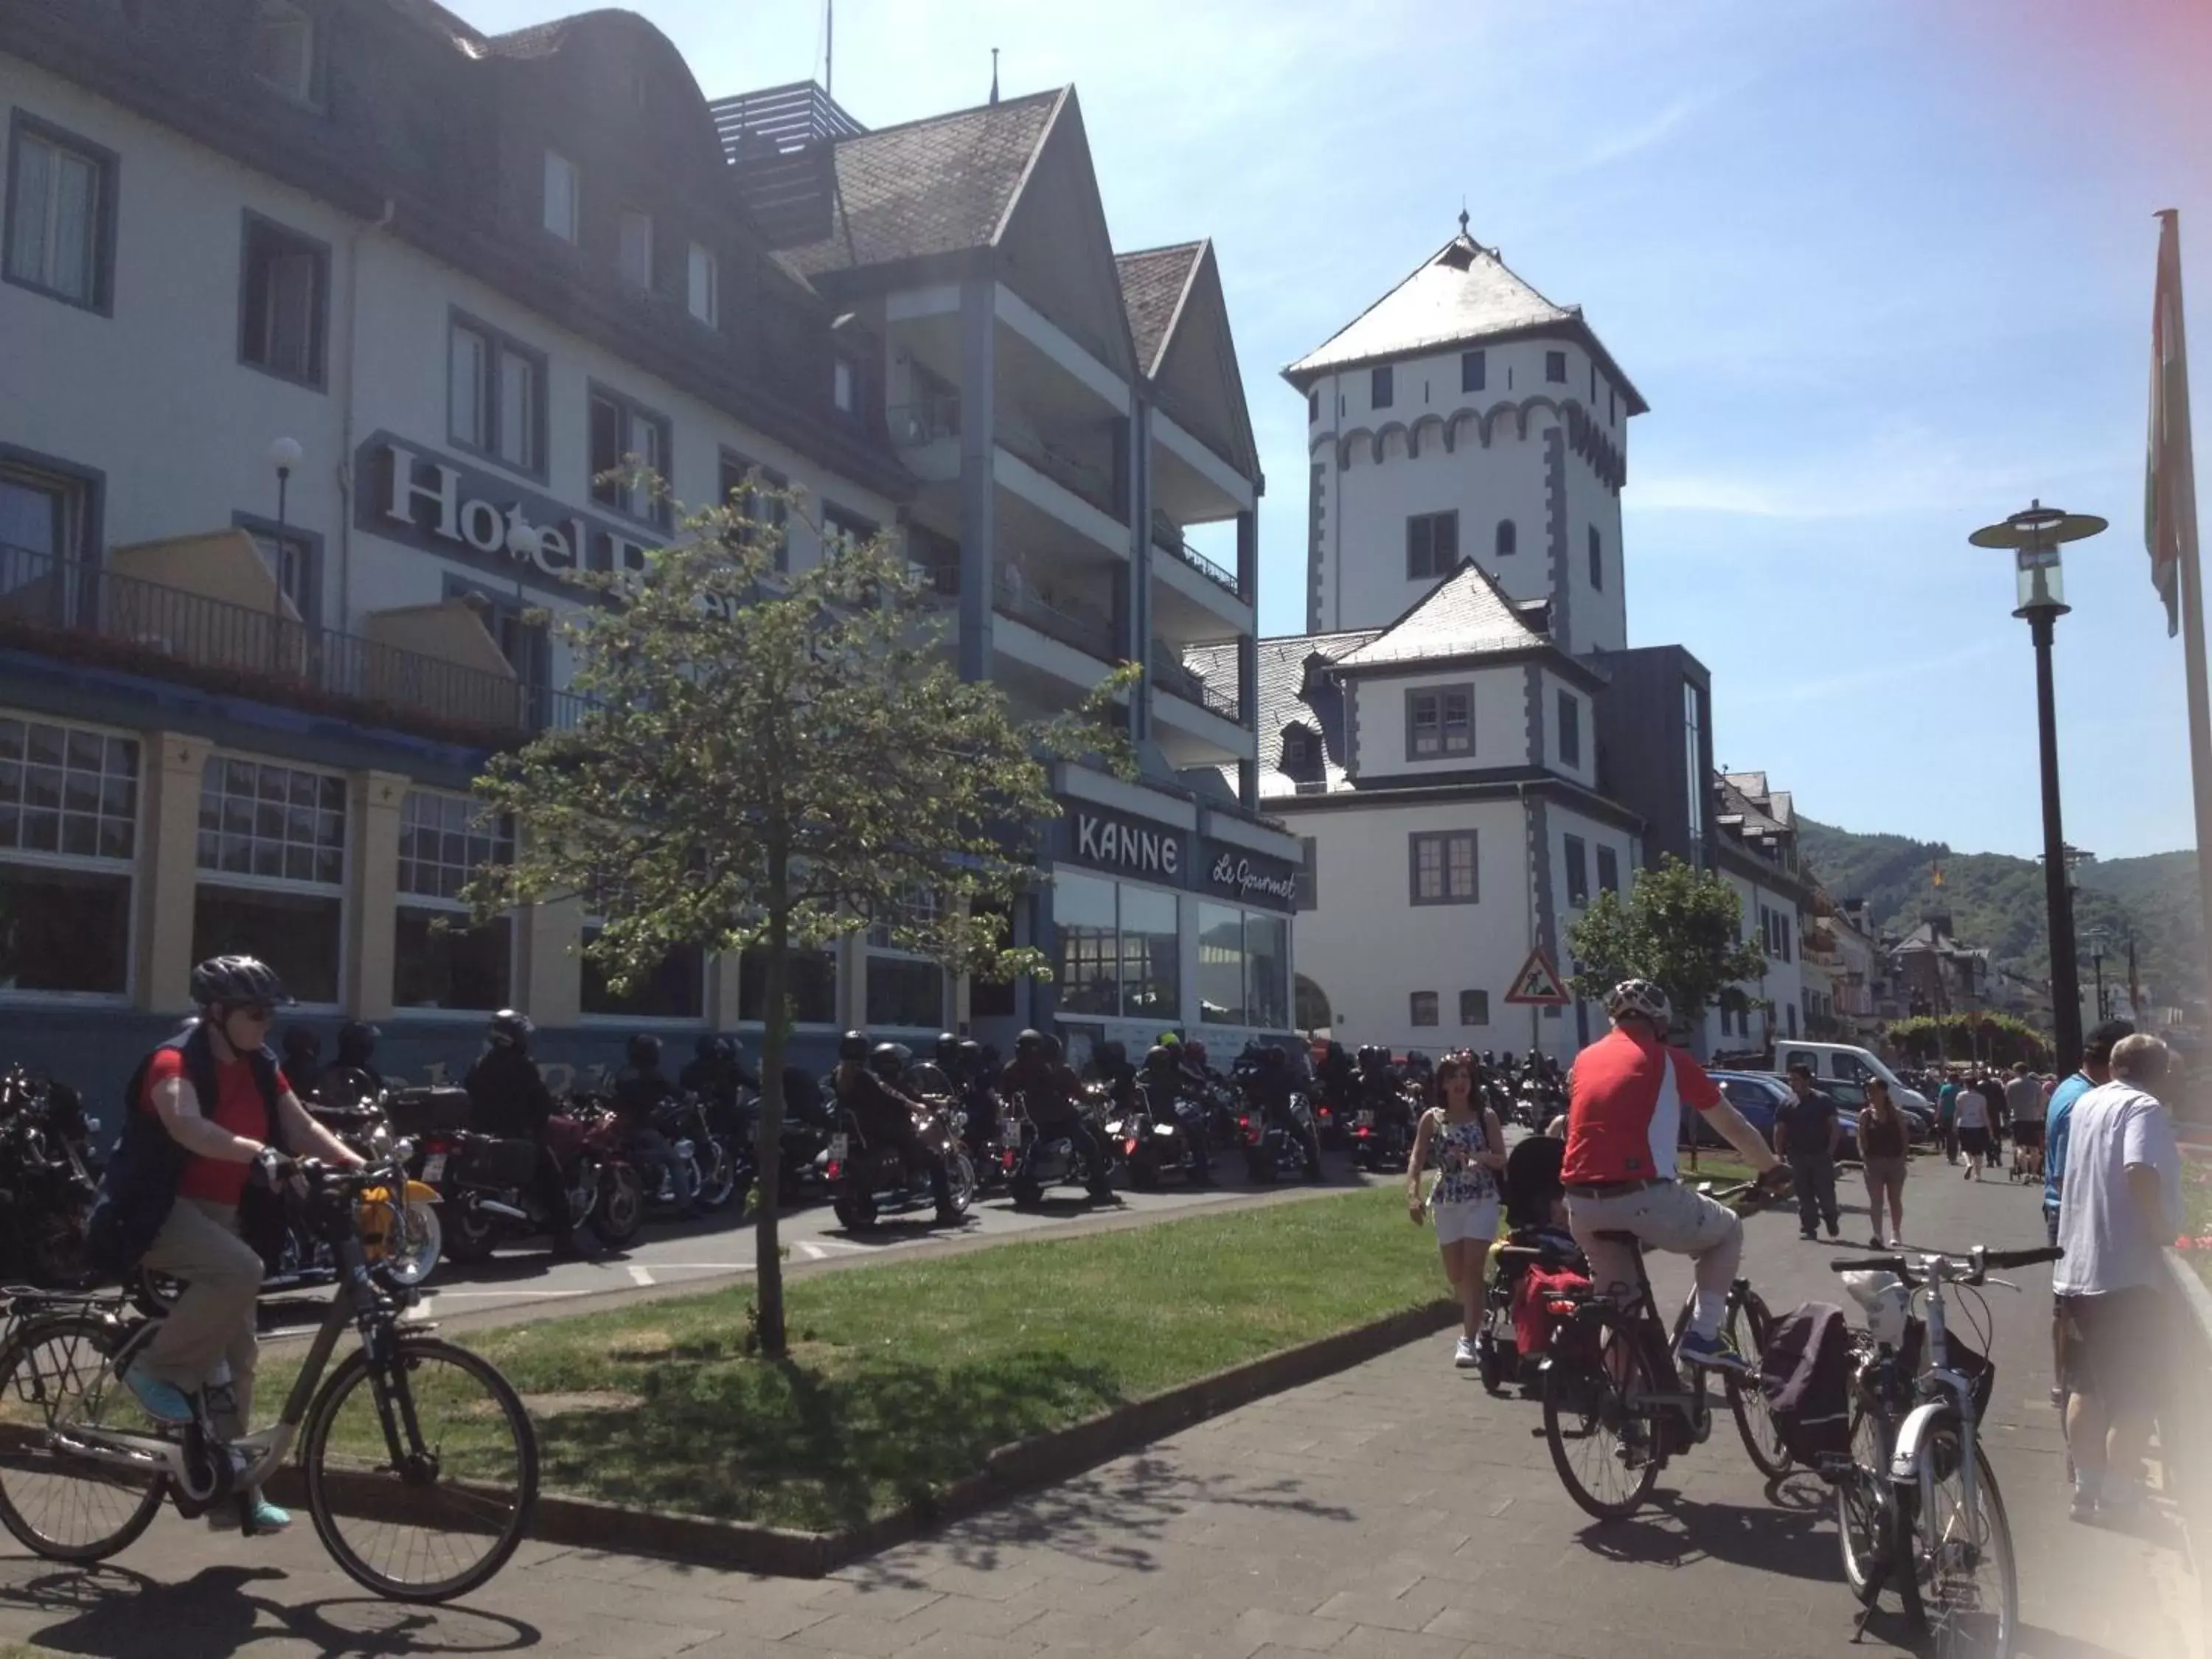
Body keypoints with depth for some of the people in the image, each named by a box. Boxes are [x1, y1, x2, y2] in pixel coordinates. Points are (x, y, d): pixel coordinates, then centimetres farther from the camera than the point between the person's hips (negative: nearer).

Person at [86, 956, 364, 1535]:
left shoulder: (261, 1068, 5)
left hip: (221, 1215, 8)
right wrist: (260, 1155, -53)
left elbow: (304, 1128, -1)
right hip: (158, 1211, -8)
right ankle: (158, 1368, -13)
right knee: (240, 1270, -35)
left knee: (237, 1358, 7)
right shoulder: (175, 1063, -19)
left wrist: (359, 1166, -18)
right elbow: (188, 1126, -38)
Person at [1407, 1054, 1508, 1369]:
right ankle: (1473, 1325, 36)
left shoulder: (1486, 1116, 0)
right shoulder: (1432, 1118, 2)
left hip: (1481, 1201, -2)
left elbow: (1501, 1159, 1)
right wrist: (1413, 1195, -18)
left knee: (1473, 1271, -13)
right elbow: (1417, 1159, -3)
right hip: (1447, 1202, 2)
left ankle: (1468, 1340, -13)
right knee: (1455, 1276, 11)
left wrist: (1481, 1157, -21)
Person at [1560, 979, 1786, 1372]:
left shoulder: (1586, 1059, 20)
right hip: (1643, 1197, -4)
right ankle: (1703, 1336, 13)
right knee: (1729, 1230, 23)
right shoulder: (1667, 1059, 8)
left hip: (1582, 1204, 5)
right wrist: (1771, 1167, 35)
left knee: (1616, 1303, 24)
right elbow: (1733, 1126, 17)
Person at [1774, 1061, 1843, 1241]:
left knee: (1826, 1192, -4)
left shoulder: (1824, 1100, 0)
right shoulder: (1786, 1105, 6)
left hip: (1821, 1156, -2)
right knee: (1804, 1195, 4)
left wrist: (1830, 1151, -8)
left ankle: (1831, 1219, 21)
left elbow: (1835, 1128, 0)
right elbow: (1779, 1132, 8)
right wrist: (1780, 1154, -2)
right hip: (1797, 1157, 2)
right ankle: (1807, 1227, 9)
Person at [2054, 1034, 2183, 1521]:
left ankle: (2086, 1487, 21)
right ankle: (2118, 1495, 7)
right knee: (2136, 1395, 3)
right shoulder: (2143, 1108, -13)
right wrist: (2161, 1229, -19)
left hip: (2078, 1265, 8)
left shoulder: (2086, 1103, 12)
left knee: (2087, 1386, 16)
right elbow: (2139, 1170, -30)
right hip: (2127, 1270, -8)